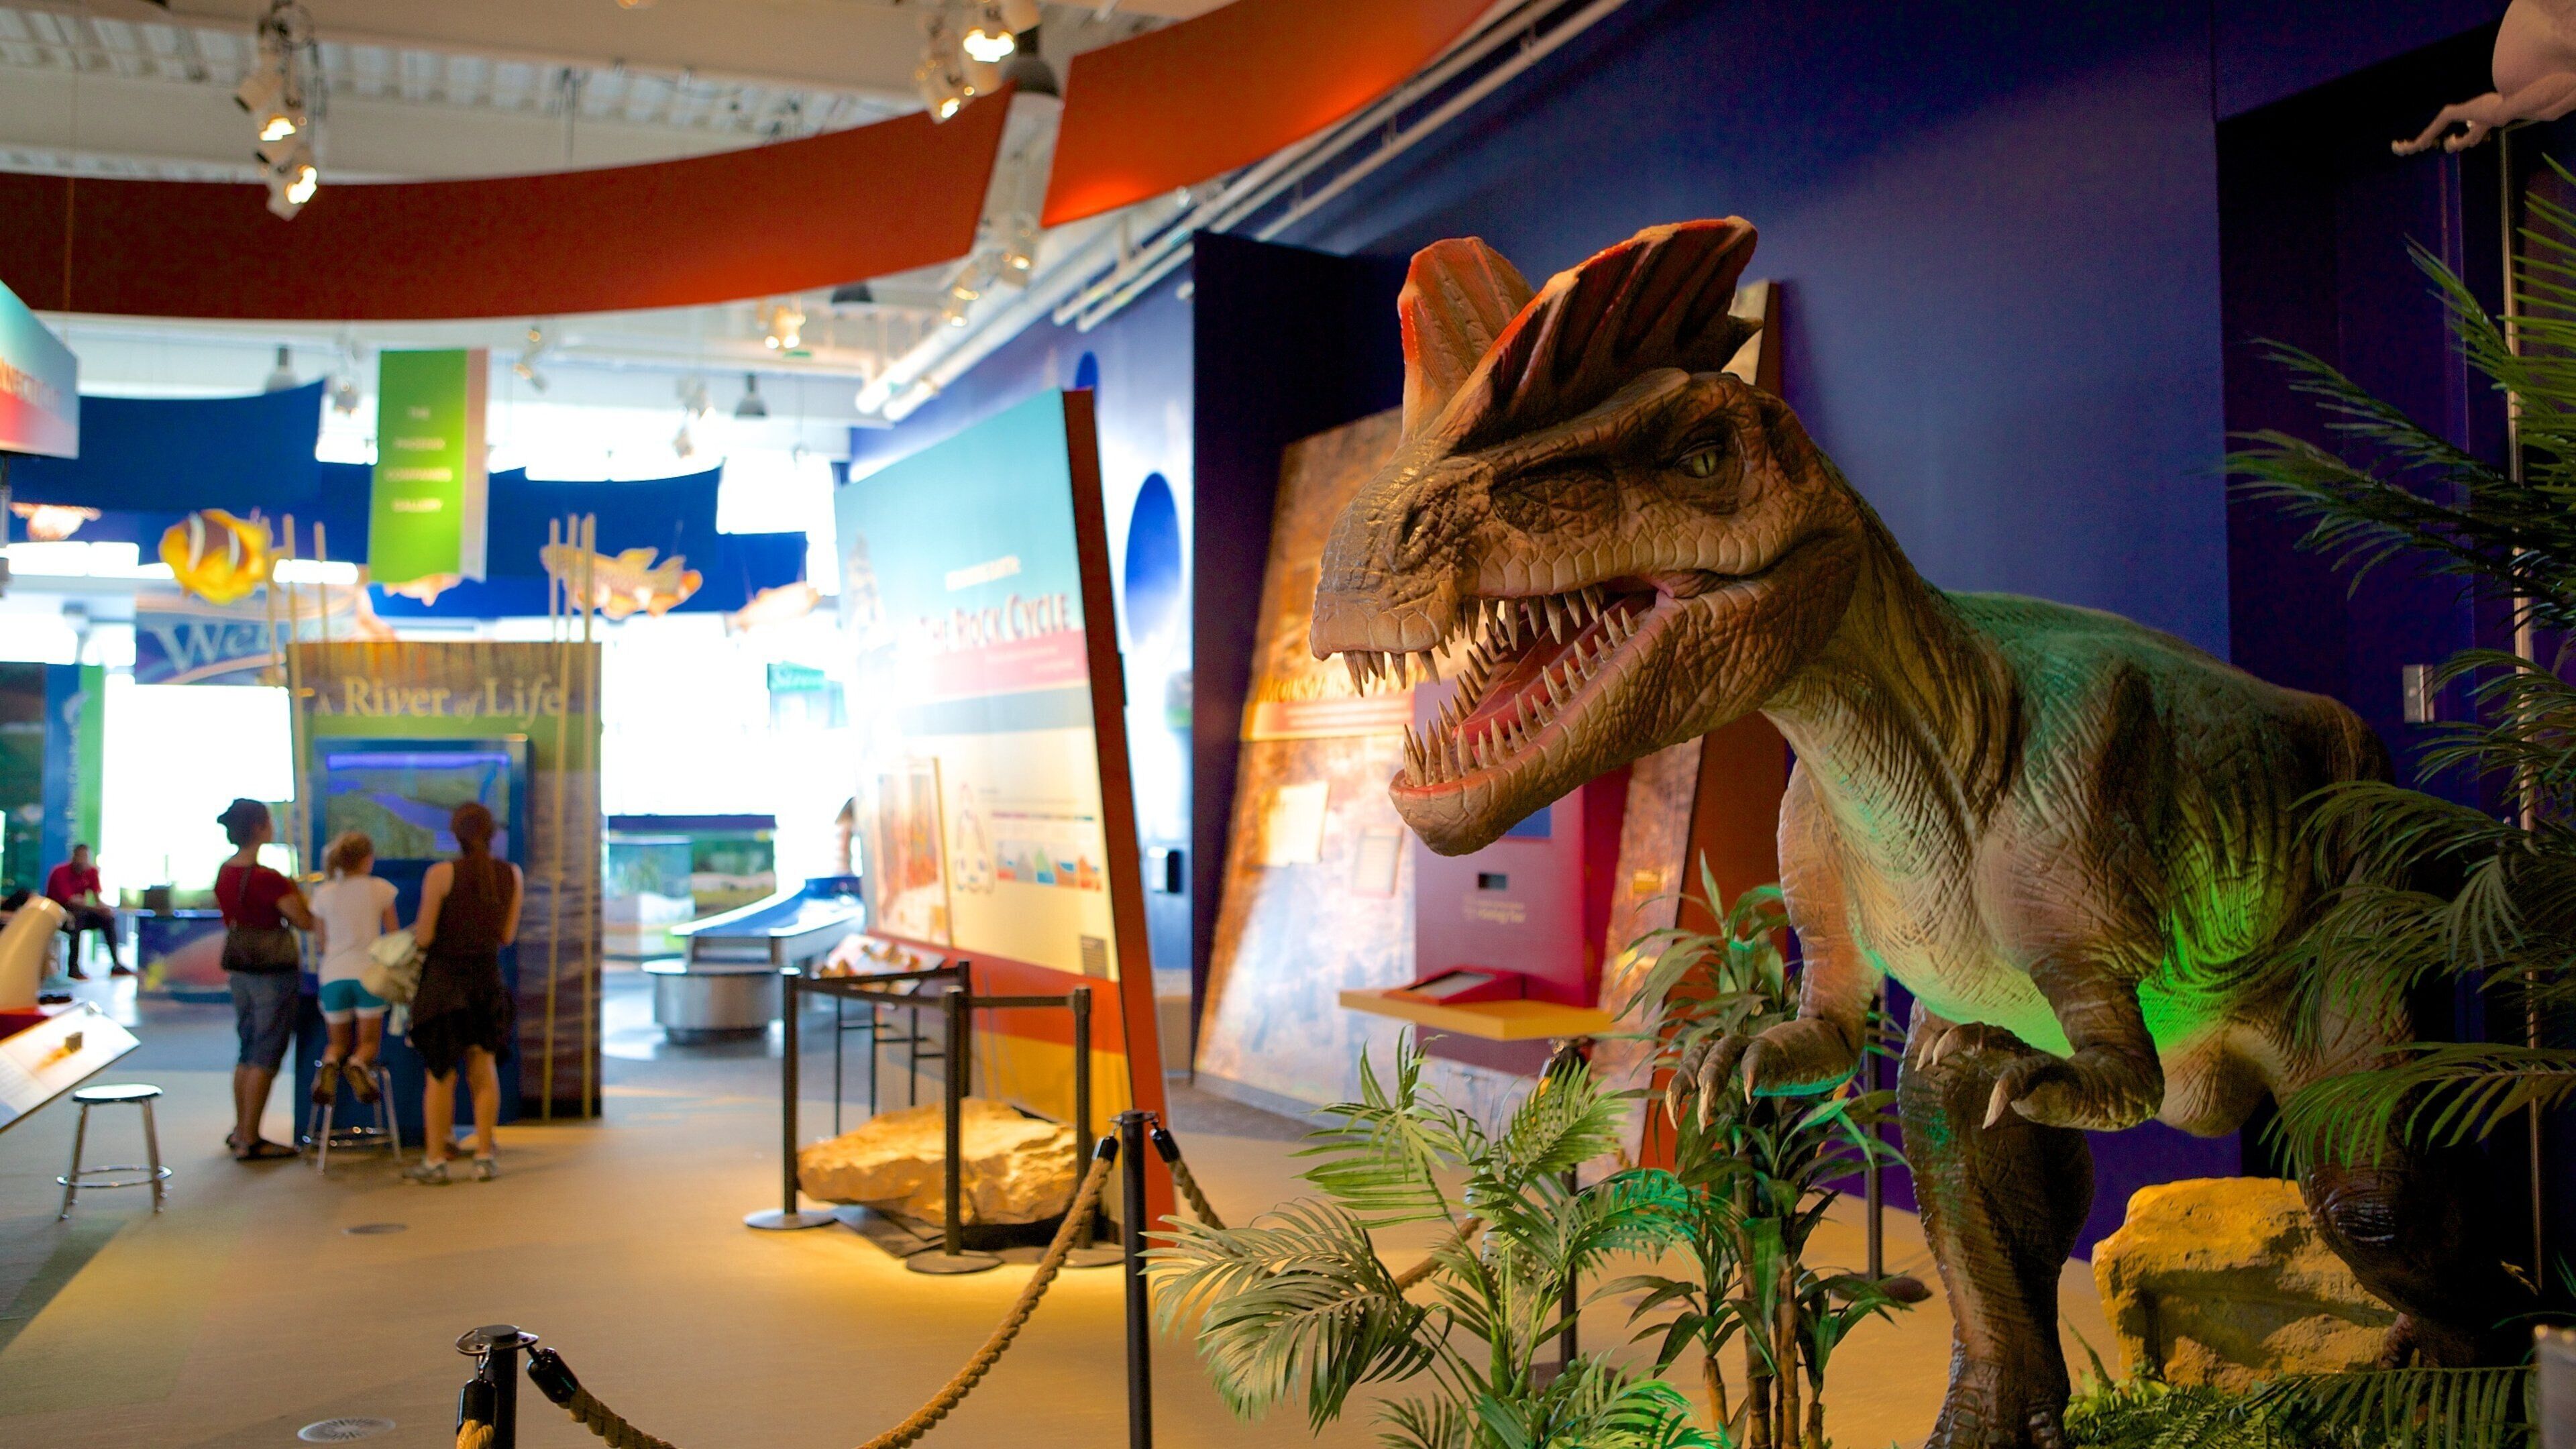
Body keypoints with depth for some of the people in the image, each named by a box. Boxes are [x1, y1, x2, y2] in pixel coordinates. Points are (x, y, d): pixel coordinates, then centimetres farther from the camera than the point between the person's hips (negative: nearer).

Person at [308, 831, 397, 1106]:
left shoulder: (323, 893, 4)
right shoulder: (381, 889, 0)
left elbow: (319, 947, 8)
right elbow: (394, 937, 4)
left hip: (334, 975, 2)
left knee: (339, 1042, 18)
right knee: (369, 1041, 11)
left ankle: (331, 1063, -18)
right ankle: (359, 1064, -25)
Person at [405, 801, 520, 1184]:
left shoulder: (441, 874, -14)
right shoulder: (512, 874, -2)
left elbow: (423, 937, -12)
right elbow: (507, 935, 3)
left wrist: (416, 930, 10)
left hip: (444, 977, -3)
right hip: (487, 977, 3)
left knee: (440, 1072, 6)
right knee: (483, 1067, 11)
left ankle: (436, 1159, 12)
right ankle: (484, 1156, 12)